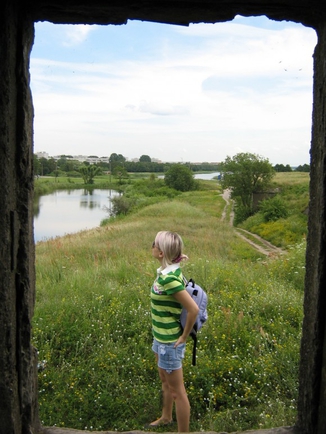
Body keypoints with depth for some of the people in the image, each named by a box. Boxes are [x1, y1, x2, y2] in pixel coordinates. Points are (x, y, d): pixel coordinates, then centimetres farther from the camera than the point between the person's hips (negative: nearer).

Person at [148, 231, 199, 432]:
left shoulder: (169, 278, -29)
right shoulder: (169, 270, -4)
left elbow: (194, 309, -31)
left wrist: (184, 337, -17)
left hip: (169, 341, -9)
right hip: (161, 337, 10)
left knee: (177, 391, 8)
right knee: (165, 381, 29)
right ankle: (166, 417, 51)